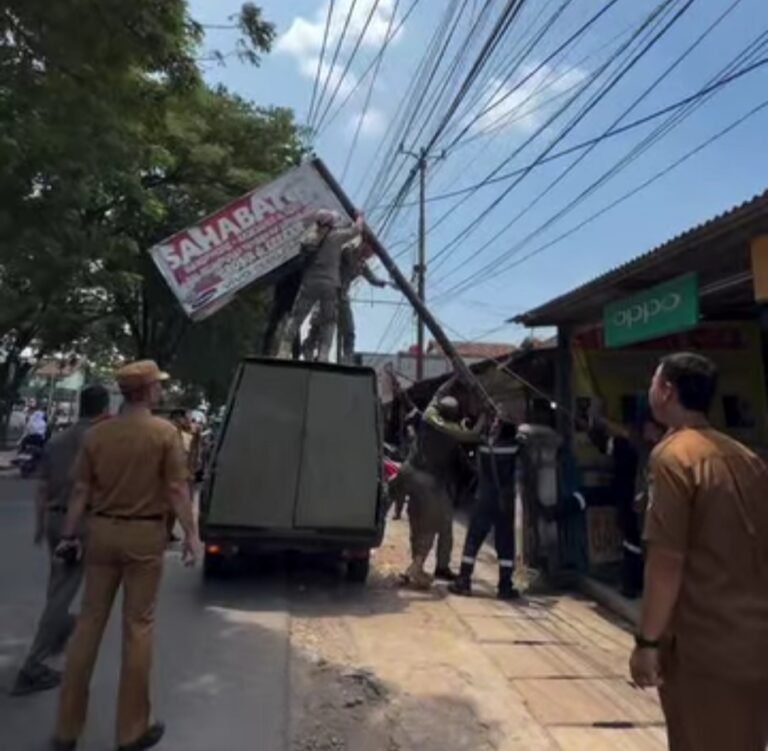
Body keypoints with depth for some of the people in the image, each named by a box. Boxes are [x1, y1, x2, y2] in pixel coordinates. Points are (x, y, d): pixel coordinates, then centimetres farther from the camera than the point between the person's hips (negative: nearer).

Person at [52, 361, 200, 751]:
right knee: (138, 626, 6)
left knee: (89, 623, 14)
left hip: (102, 531, 4)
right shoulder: (164, 432, -11)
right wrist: (191, 533, -6)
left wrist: (68, 535, 12)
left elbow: (81, 491, 3)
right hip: (144, 535, -4)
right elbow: (177, 490, -13)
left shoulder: (96, 433, 2)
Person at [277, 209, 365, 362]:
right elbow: (356, 229, 13)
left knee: (295, 318, 5)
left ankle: (283, 353, -2)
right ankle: (323, 357, -2)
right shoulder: (336, 236, 3)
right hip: (330, 284, -2)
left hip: (310, 282, 2)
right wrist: (359, 217, 33)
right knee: (328, 323, 6)